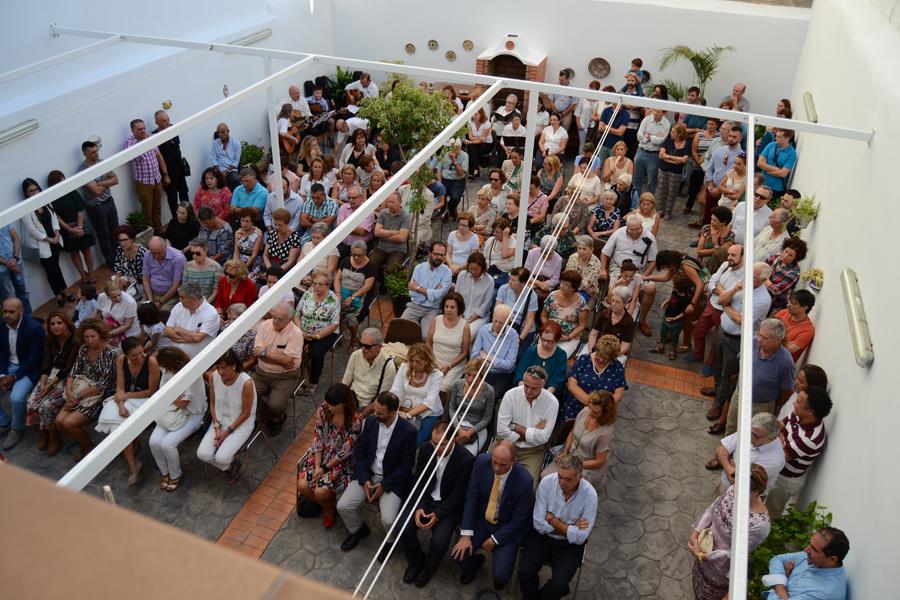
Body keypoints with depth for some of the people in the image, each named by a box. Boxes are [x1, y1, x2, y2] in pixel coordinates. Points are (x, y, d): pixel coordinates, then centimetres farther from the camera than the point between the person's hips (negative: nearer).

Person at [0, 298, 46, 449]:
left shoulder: (34, 328, -21)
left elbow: (35, 358, -19)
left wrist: (14, 376, -20)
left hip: (29, 369, -6)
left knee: (16, 398, -28)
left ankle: (17, 429, 0)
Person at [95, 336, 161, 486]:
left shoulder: (151, 361, -18)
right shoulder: (121, 360, -5)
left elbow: (152, 391, -13)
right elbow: (120, 387, -4)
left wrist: (128, 395, -11)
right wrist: (121, 404, -21)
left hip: (146, 399, -4)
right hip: (127, 398, 4)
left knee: (122, 424, -24)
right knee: (115, 418, -24)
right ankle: (133, 466, -16)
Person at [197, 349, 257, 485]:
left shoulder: (246, 382, -26)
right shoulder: (213, 377, -12)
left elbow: (246, 412, -15)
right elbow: (212, 403, 1)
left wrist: (228, 431, -15)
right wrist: (217, 427, -8)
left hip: (241, 423, -5)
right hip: (220, 420, 5)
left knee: (221, 458, -22)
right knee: (202, 454, -14)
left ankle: (233, 465, 16)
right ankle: (229, 466, 15)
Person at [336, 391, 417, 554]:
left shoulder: (408, 431, -18)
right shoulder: (370, 421, -5)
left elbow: (406, 465, -11)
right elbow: (360, 452, 3)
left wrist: (383, 485, -16)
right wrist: (365, 480, -9)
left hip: (392, 479, -4)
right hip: (367, 474, 4)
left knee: (388, 520, -21)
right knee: (343, 506, -11)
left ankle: (394, 540, 16)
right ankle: (358, 530, 22)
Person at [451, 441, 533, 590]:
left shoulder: (525, 480, -28)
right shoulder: (482, 462, -20)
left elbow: (519, 518, -15)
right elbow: (471, 497, -12)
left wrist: (494, 539, -13)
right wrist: (466, 534, -15)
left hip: (508, 527, -3)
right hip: (482, 518, 3)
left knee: (500, 575, -17)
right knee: (458, 554, -13)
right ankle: (476, 561, 23)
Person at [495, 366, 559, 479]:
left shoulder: (552, 402, -11)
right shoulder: (510, 395, -10)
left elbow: (543, 437, -15)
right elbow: (501, 430, -14)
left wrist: (515, 427, -12)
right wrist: (532, 434, -12)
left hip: (533, 451, 0)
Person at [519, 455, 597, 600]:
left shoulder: (590, 495, -20)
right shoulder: (547, 482, -18)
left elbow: (580, 537, -17)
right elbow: (539, 524, -15)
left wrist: (552, 519, -15)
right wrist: (569, 528, -17)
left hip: (570, 544, -1)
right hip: (542, 536, 1)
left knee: (559, 585, -19)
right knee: (525, 573, -18)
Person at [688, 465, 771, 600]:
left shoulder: (760, 524, -35)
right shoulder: (732, 490, -18)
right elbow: (710, 510, -4)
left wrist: (703, 556, -25)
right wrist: (695, 533, -15)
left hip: (721, 567, -5)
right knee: (700, 587, 32)